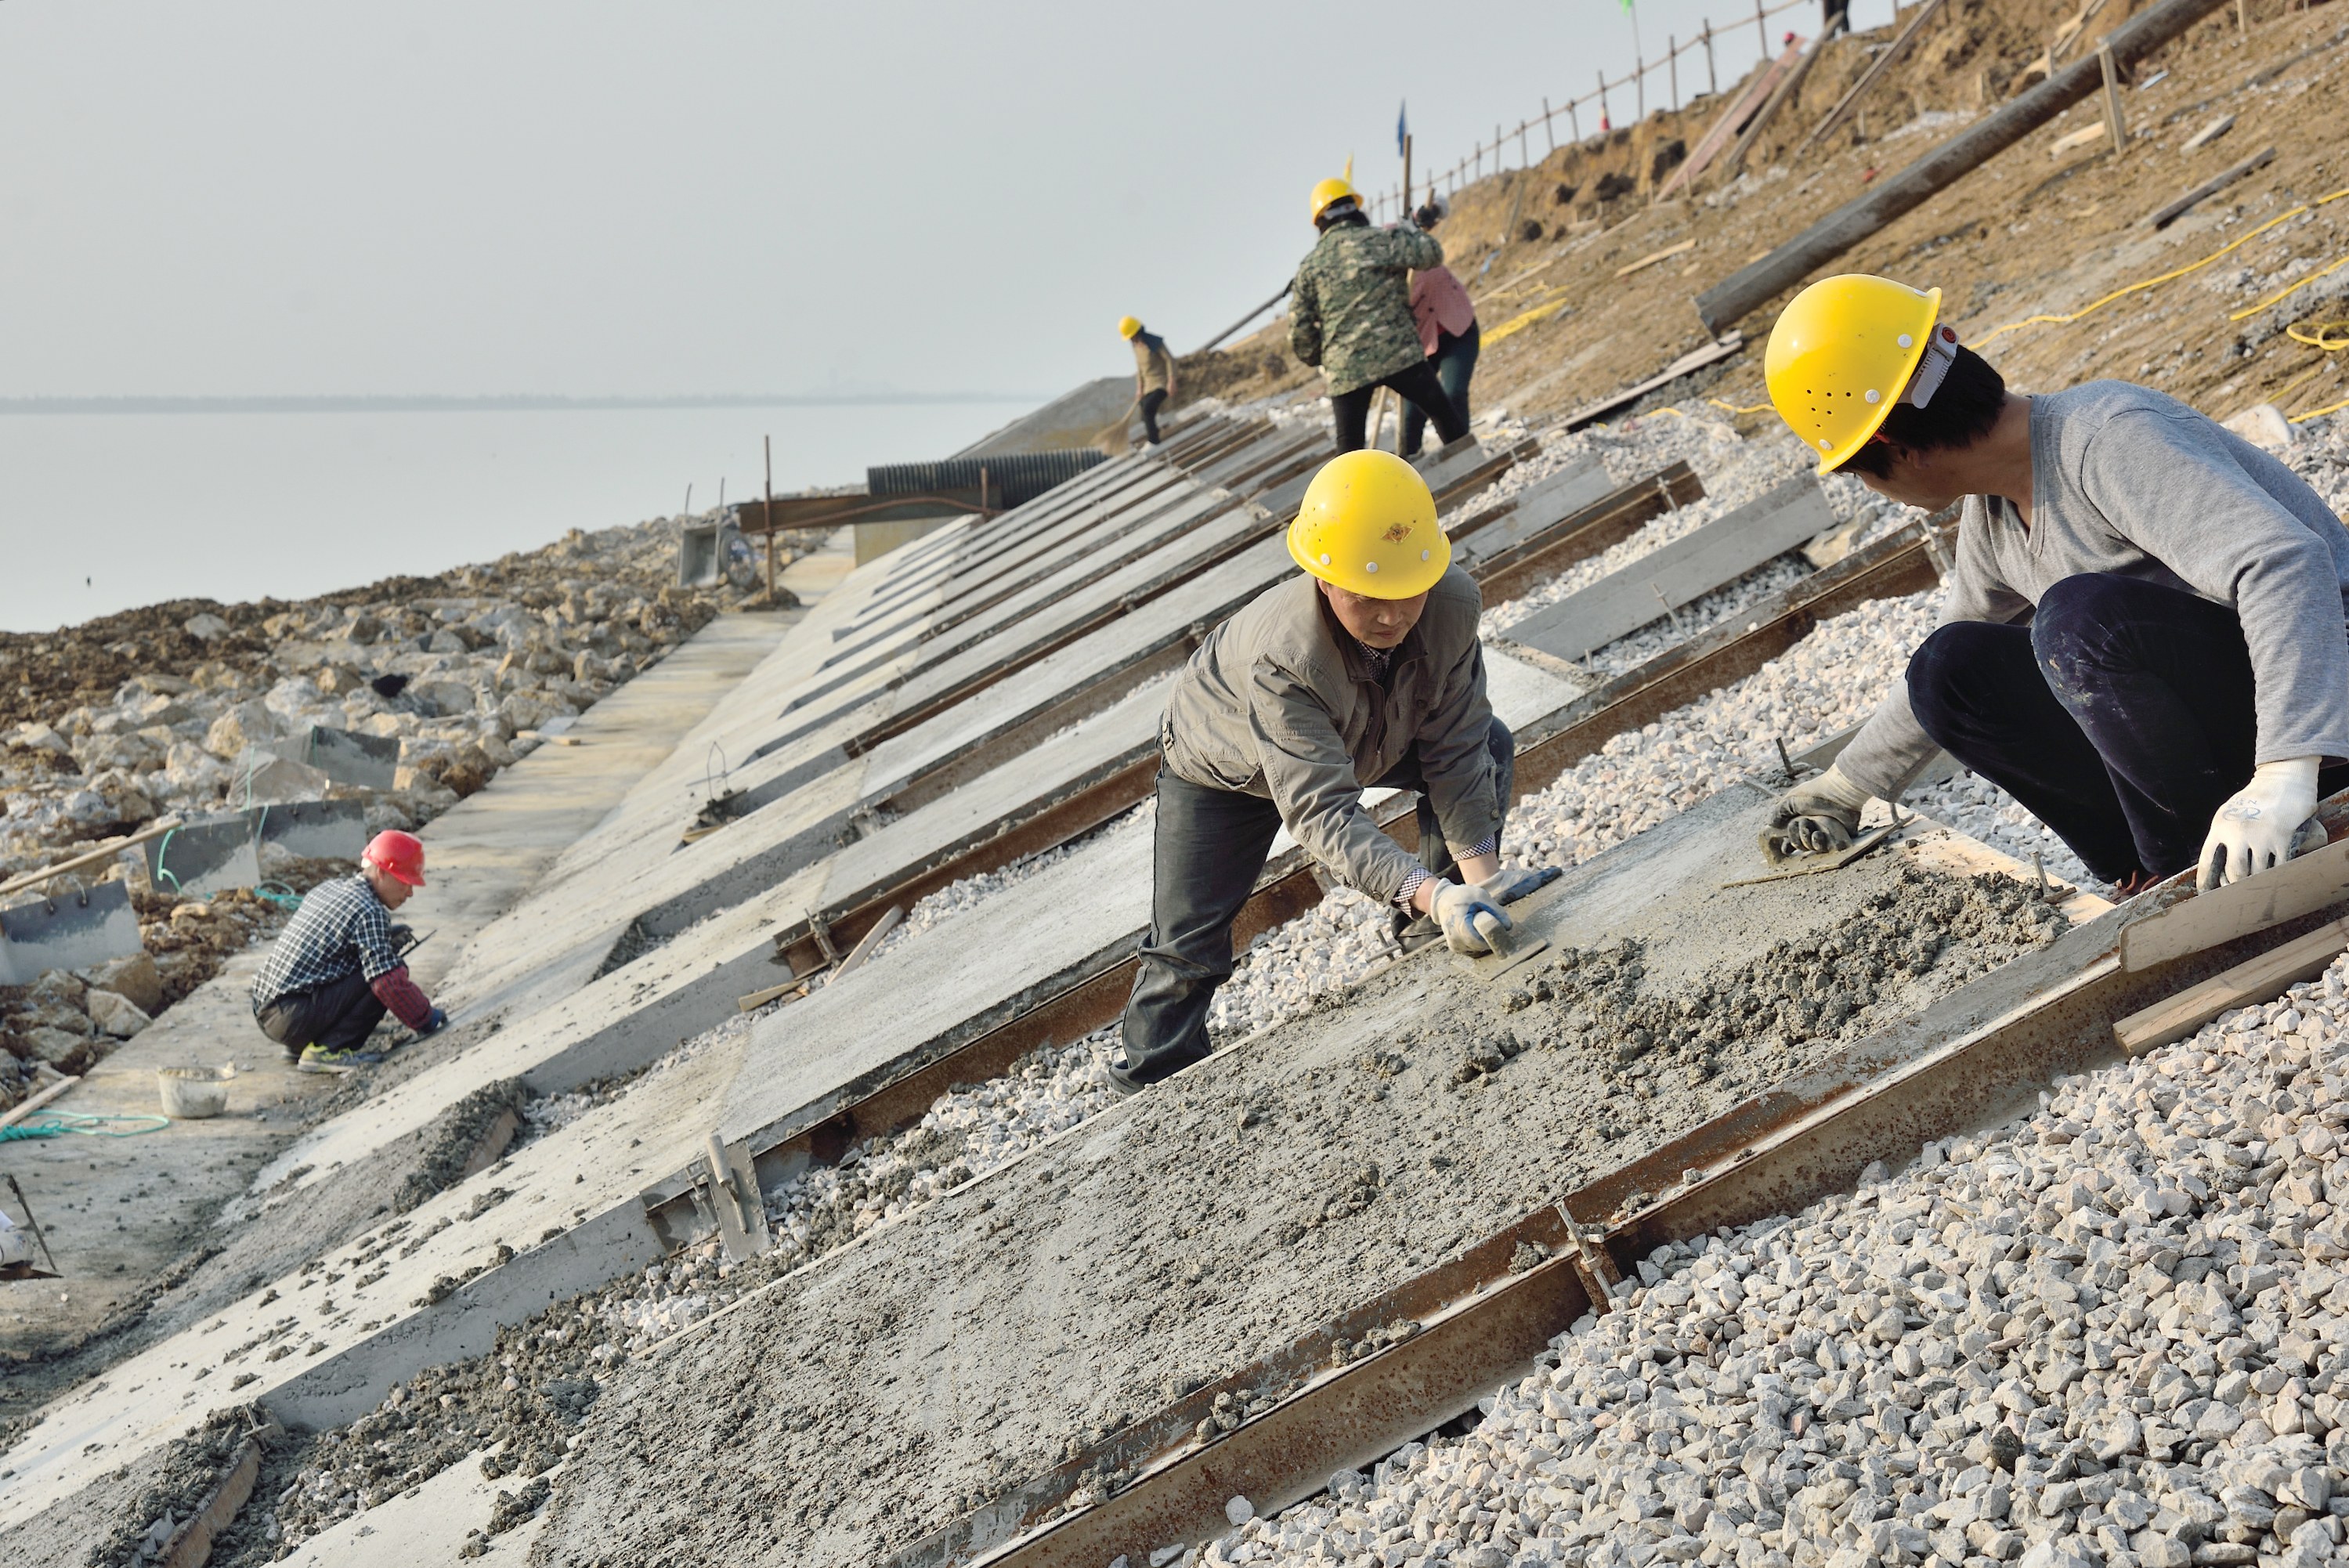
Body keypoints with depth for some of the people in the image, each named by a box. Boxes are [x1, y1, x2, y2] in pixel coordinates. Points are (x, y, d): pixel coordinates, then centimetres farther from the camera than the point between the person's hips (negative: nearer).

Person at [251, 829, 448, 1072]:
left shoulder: (328, 888, 14)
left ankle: (300, 1045, 16)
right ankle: (327, 1050, -10)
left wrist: (383, 937, 21)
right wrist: (426, 1019, -6)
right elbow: (389, 981, -19)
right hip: (294, 1020, -9)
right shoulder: (370, 911, -13)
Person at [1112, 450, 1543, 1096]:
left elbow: (1453, 748, -25)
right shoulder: (1279, 659, -47)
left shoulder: (1453, 603, -34)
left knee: (1487, 745, -11)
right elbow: (1324, 813, -51)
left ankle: (1432, 946, 2)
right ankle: (1150, 1085, 19)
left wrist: (1479, 870, -33)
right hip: (1225, 765, -4)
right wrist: (1429, 892, -63)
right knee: (1188, 945, -4)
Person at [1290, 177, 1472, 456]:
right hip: (1398, 354, -2)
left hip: (1345, 370, 2)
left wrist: (1319, 359, 23)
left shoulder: (1309, 266, 8)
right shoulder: (1379, 239, -1)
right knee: (1445, 414, 13)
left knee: (1350, 449, 7)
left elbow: (1300, 330, 6)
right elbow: (1432, 253, -1)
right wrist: (1407, 230, 18)